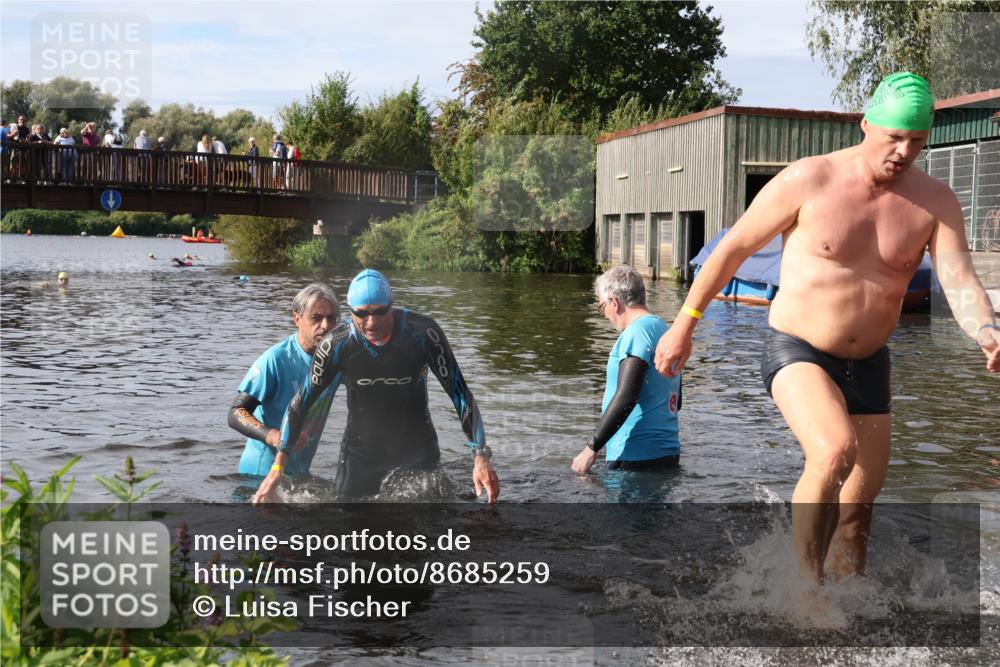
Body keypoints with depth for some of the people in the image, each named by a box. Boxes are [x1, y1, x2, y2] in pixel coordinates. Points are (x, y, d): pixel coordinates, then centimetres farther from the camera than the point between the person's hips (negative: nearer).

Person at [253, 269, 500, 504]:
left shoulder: (423, 333, -21)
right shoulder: (336, 345, -19)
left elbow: (459, 393, -18)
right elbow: (300, 405, -11)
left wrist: (481, 457, -24)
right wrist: (278, 467, -15)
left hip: (418, 446, 0)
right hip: (361, 450, 1)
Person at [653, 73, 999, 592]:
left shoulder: (935, 202, -3)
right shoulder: (808, 180, -13)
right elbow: (735, 246, -5)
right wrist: (684, 324, -3)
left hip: (867, 367, 5)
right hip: (795, 353, -4)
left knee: (858, 510, 11)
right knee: (835, 451, -32)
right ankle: (806, 586, -15)